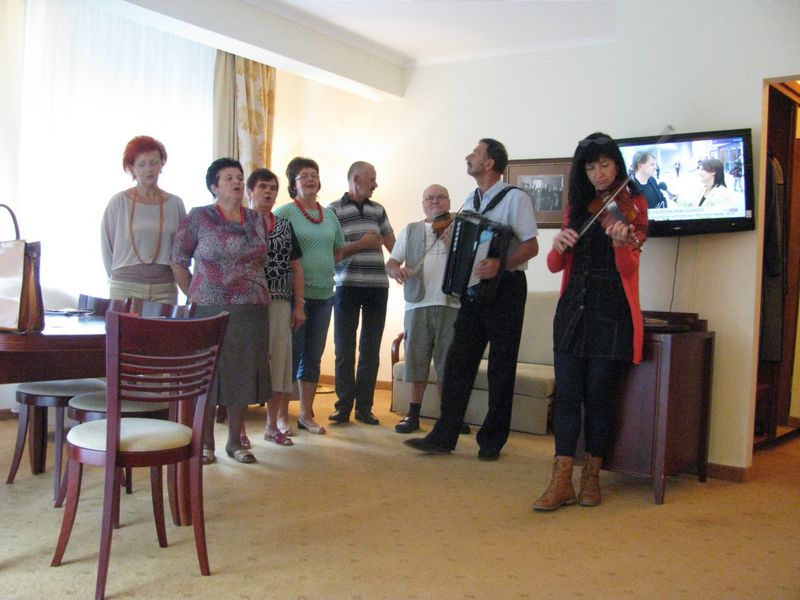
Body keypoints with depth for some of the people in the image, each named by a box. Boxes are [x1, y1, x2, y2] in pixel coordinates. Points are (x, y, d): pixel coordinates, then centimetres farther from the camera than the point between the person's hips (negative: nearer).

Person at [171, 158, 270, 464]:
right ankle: (206, 443, 14)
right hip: (210, 309, -3)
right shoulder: (198, 217, 0)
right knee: (208, 372, 2)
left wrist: (257, 296, 10)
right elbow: (178, 261, 2)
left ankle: (235, 440, 20)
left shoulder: (257, 220, 11)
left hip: (251, 311, 4)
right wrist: (195, 297, -1)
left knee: (242, 374, 7)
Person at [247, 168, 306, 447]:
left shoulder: (285, 226, 15)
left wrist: (299, 305, 10)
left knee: (278, 361, 7)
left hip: (280, 305, 5)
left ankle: (273, 424, 18)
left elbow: (296, 267, 16)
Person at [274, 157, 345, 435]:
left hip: (324, 294, 5)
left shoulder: (329, 215, 12)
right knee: (291, 355, -2)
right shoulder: (285, 212, -4)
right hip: (295, 294, -5)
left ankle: (306, 414, 21)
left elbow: (339, 250, 21)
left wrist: (323, 266, 6)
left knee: (313, 357, 11)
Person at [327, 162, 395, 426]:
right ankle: (344, 406, 12)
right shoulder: (334, 210, 1)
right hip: (347, 286, -4)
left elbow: (393, 245, 15)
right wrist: (360, 245, -12)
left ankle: (364, 407, 14)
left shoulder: (378, 210, 14)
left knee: (371, 350, 6)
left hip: (377, 287, 4)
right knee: (344, 349, 2)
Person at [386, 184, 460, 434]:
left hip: (451, 305, -1)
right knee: (417, 362, 6)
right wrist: (396, 270, -11)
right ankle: (413, 415, 16)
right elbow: (391, 262, 13)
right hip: (417, 304, 2)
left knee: (447, 366, 2)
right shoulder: (410, 231, 16)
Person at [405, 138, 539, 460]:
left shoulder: (514, 198, -7)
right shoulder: (470, 201, 14)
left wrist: (500, 264, -27)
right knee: (458, 361, 1)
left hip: (505, 287, -6)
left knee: (501, 367, 3)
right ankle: (444, 436, 4)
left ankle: (492, 440, 13)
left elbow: (531, 246, -13)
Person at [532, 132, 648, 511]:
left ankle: (591, 476, 15)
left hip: (612, 312, -3)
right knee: (567, 392, -3)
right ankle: (561, 482, -2)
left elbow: (628, 268, -11)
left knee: (598, 394, -1)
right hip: (574, 307, 4)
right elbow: (555, 265, 8)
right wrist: (558, 244, -14)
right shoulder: (577, 207, 14)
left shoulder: (632, 206, 2)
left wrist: (621, 241, -32)